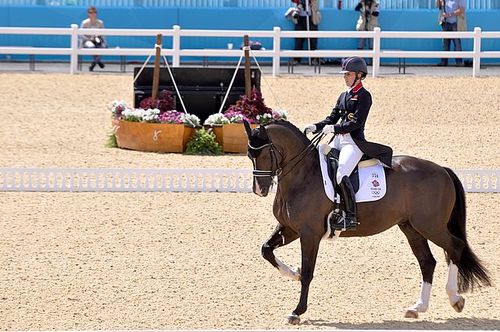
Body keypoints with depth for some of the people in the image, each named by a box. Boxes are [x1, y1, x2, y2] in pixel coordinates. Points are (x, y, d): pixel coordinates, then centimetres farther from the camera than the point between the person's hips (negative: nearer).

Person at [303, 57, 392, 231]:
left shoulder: (364, 96, -6)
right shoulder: (344, 96, 19)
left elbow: (357, 122, -16)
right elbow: (332, 118, 19)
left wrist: (334, 128, -24)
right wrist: (315, 127, 2)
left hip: (354, 141, -9)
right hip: (338, 140, 9)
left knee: (341, 174, -27)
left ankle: (351, 217, -27)